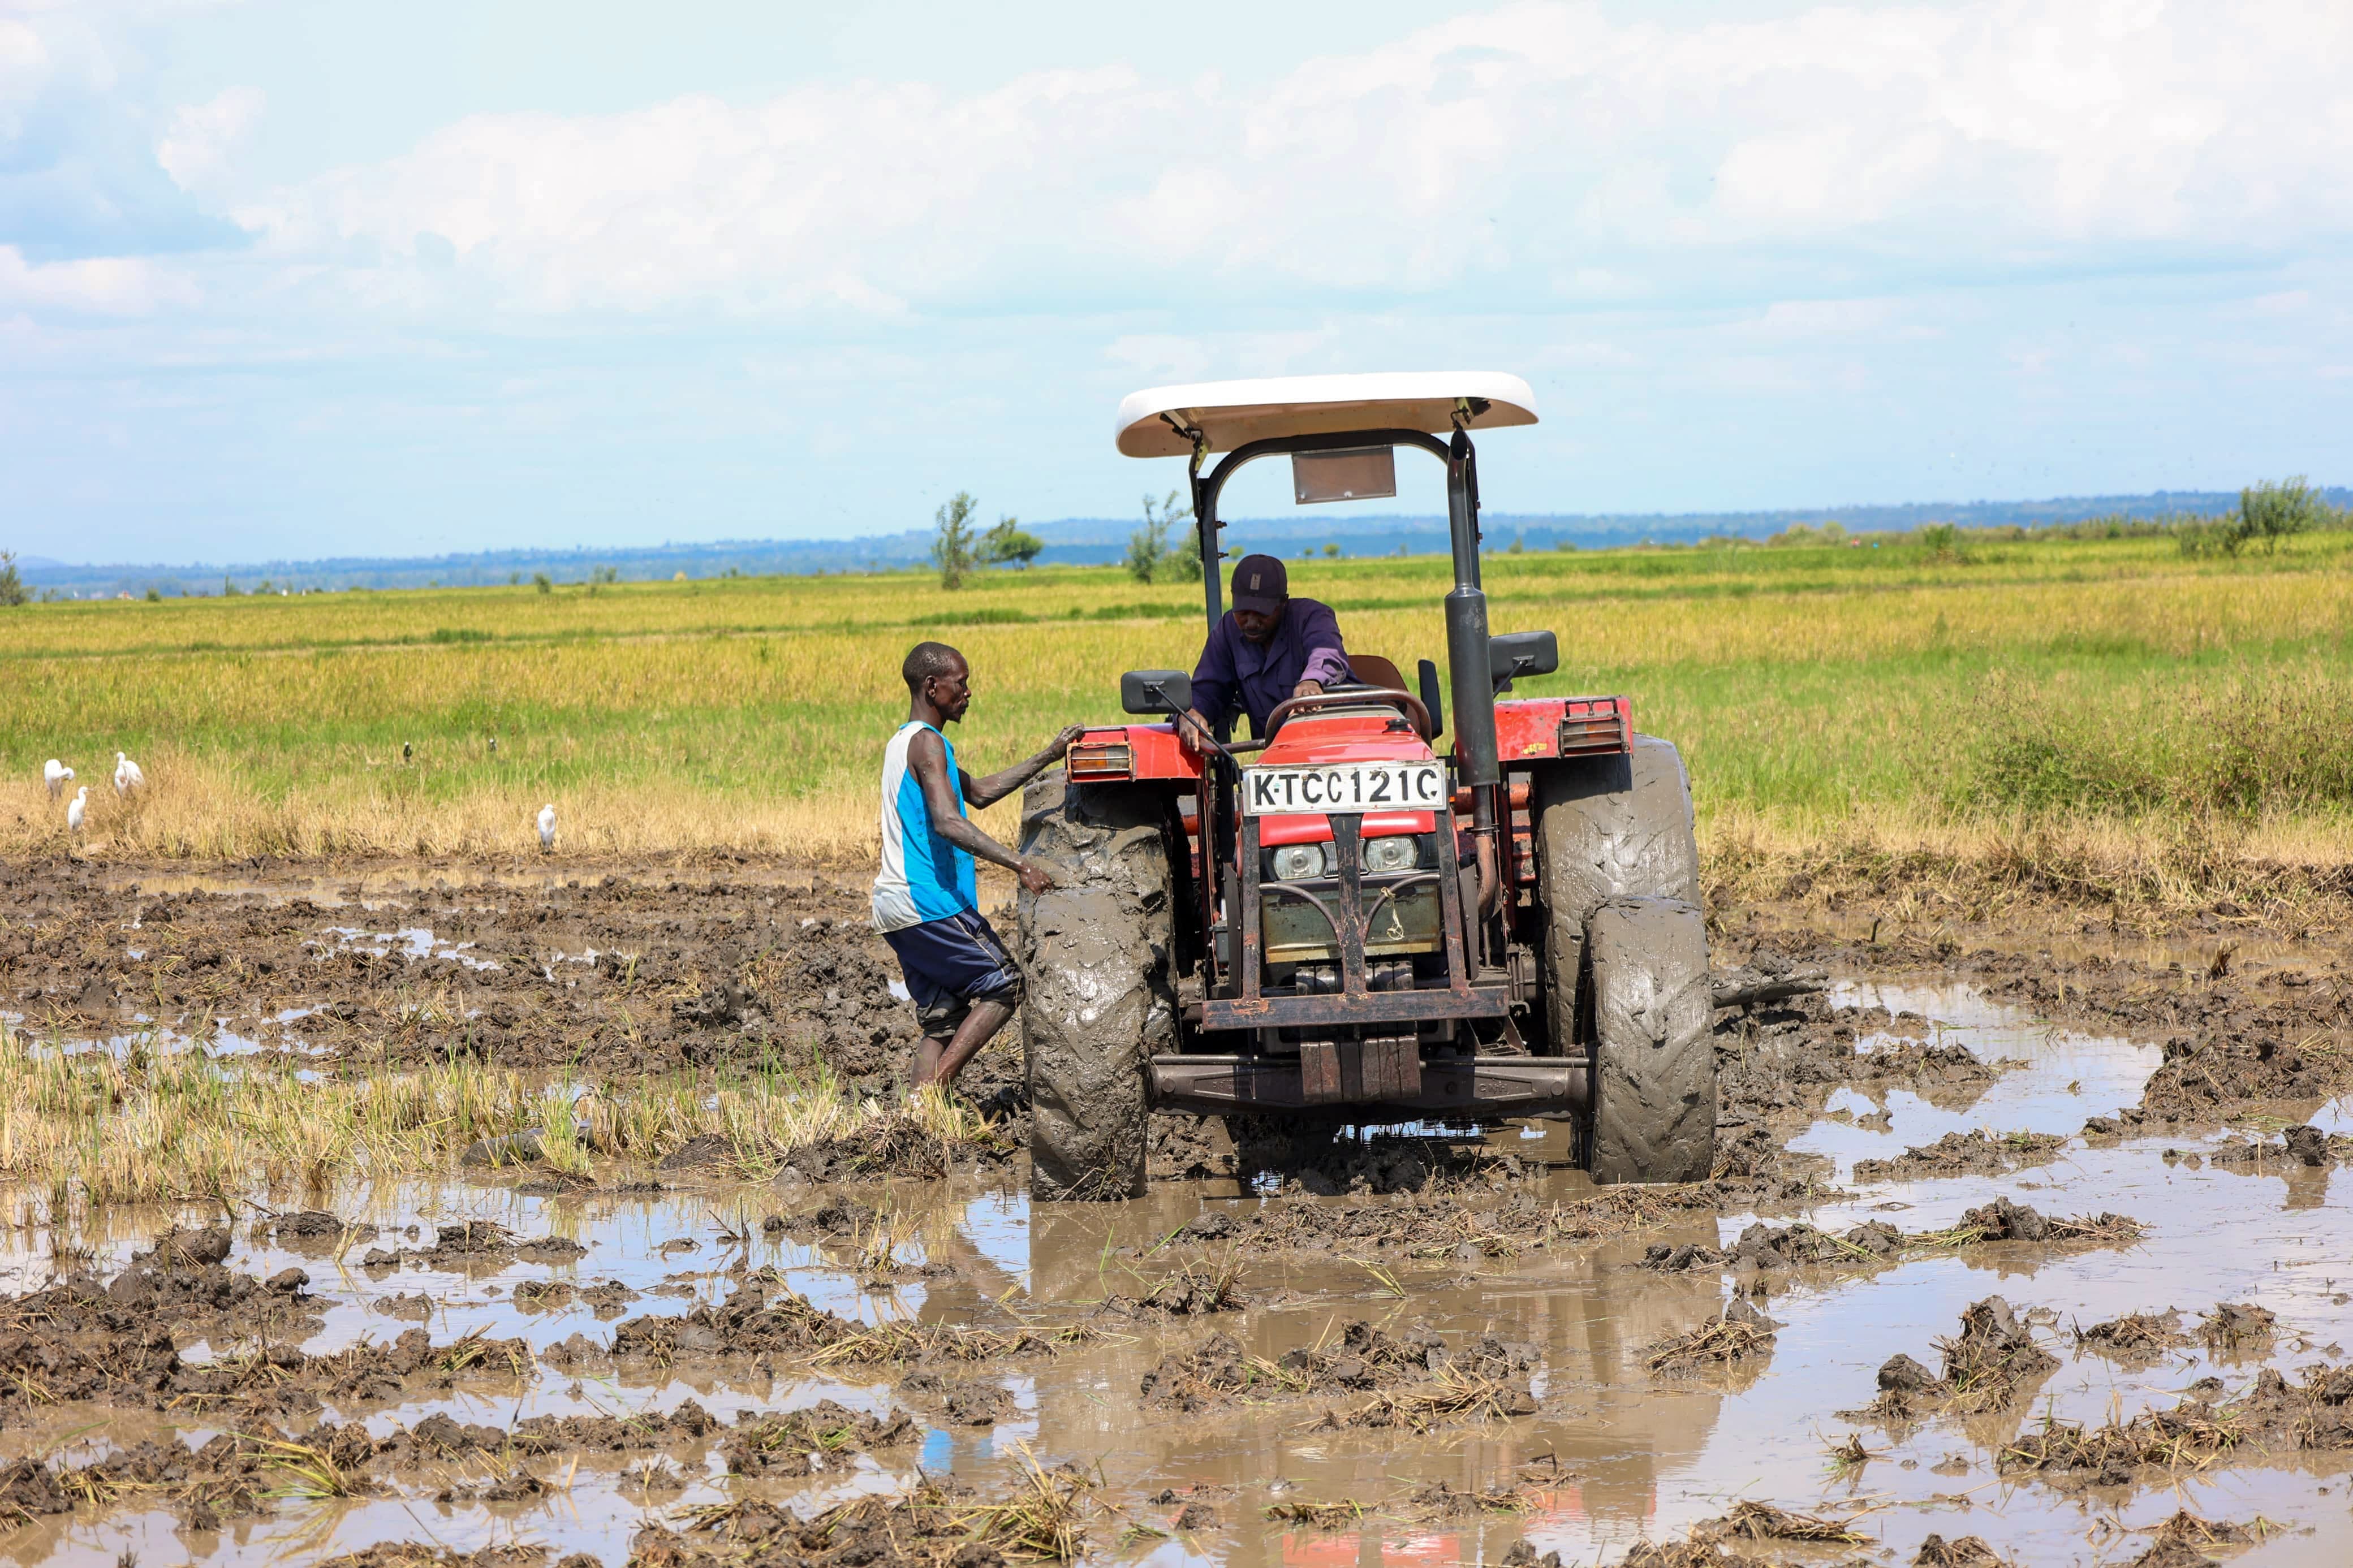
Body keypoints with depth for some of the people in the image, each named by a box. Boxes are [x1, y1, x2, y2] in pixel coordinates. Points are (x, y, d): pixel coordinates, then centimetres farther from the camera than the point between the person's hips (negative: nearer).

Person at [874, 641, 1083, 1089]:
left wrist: (1048, 757, 25)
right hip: (929, 901, -9)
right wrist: (1018, 865, -31)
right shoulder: (927, 743, -12)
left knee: (943, 1019, 9)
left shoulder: (903, 743, 20)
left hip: (894, 908, 10)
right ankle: (936, 1086, -12)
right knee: (1004, 984, -2)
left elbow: (979, 792, 27)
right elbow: (948, 822, -25)